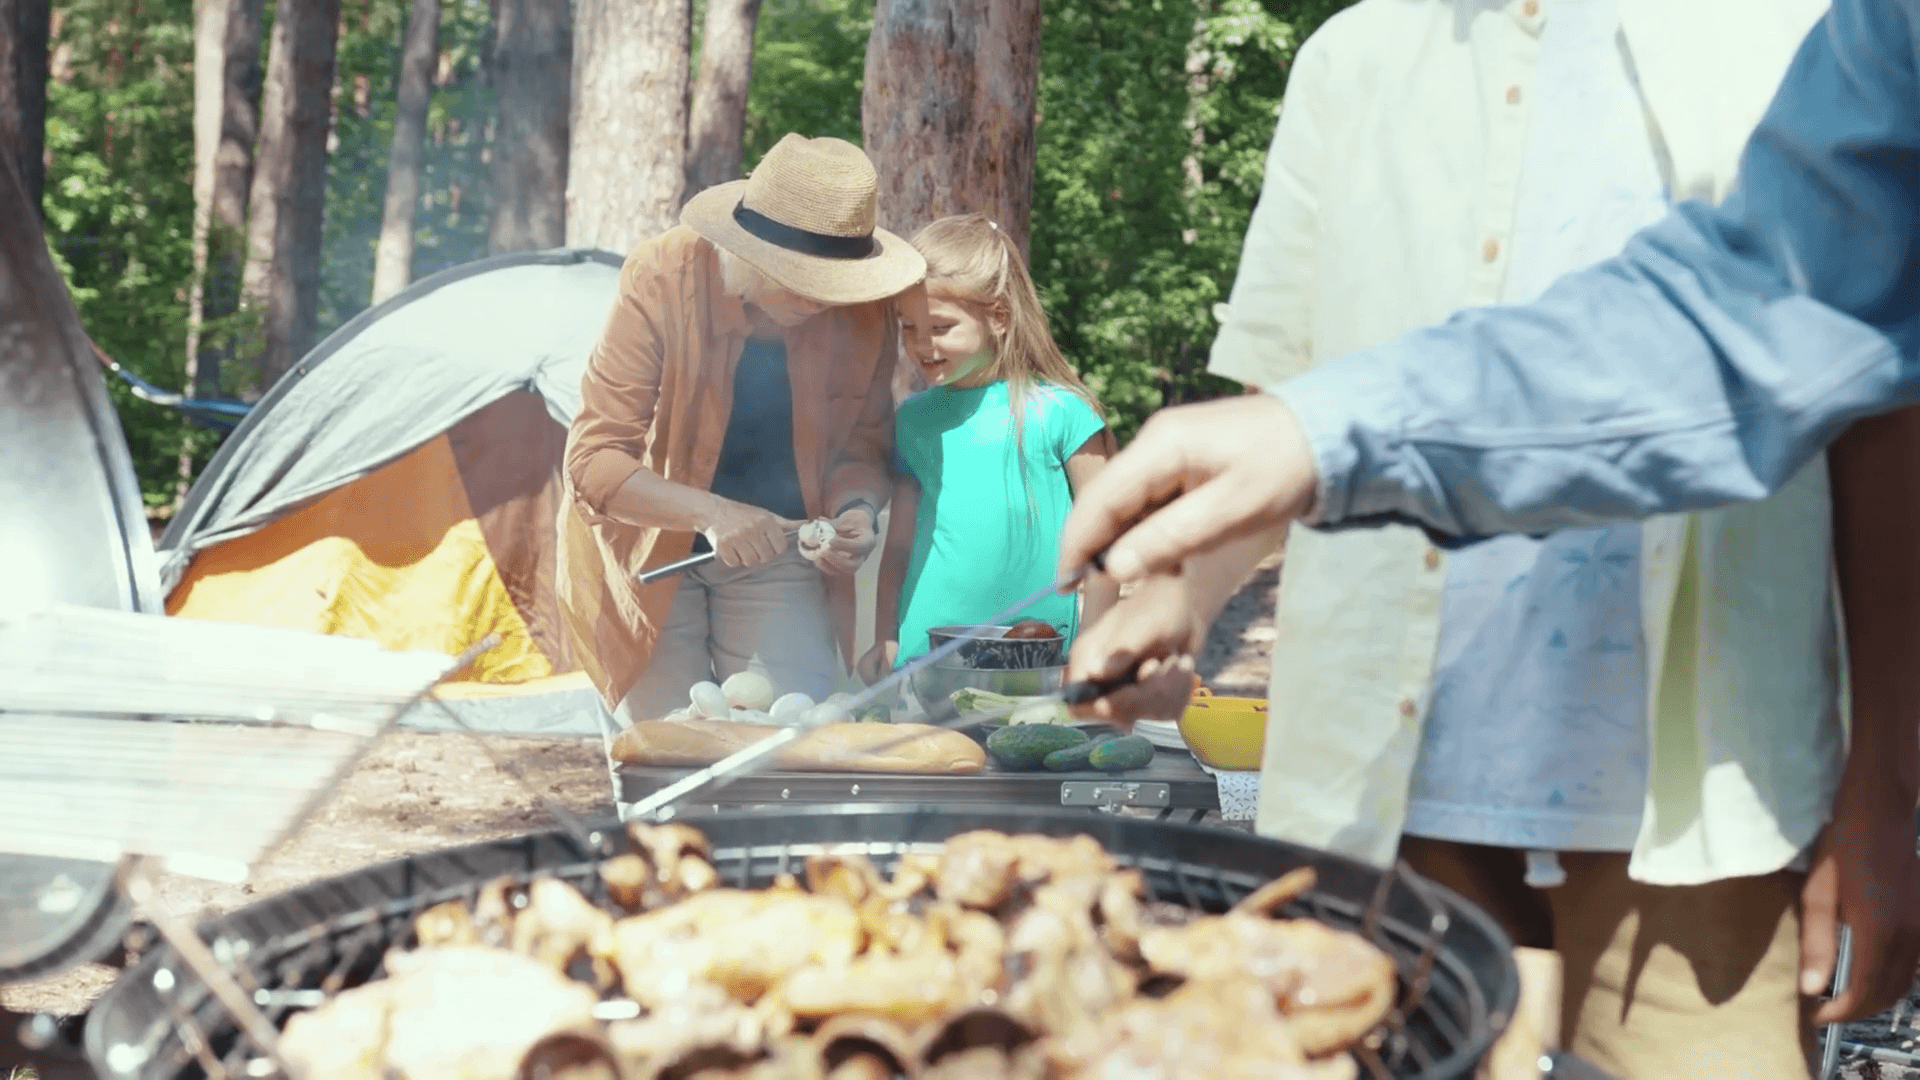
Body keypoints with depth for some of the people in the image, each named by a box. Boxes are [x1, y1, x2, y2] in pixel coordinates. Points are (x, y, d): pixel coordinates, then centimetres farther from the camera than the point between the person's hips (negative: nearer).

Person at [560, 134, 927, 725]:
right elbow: (593, 460, -24)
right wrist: (710, 512, -38)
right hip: (651, 553, -2)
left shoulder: (866, 308, -14)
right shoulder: (661, 281, -24)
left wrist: (856, 509, -22)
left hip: (778, 554, 2)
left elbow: (863, 444, 1)